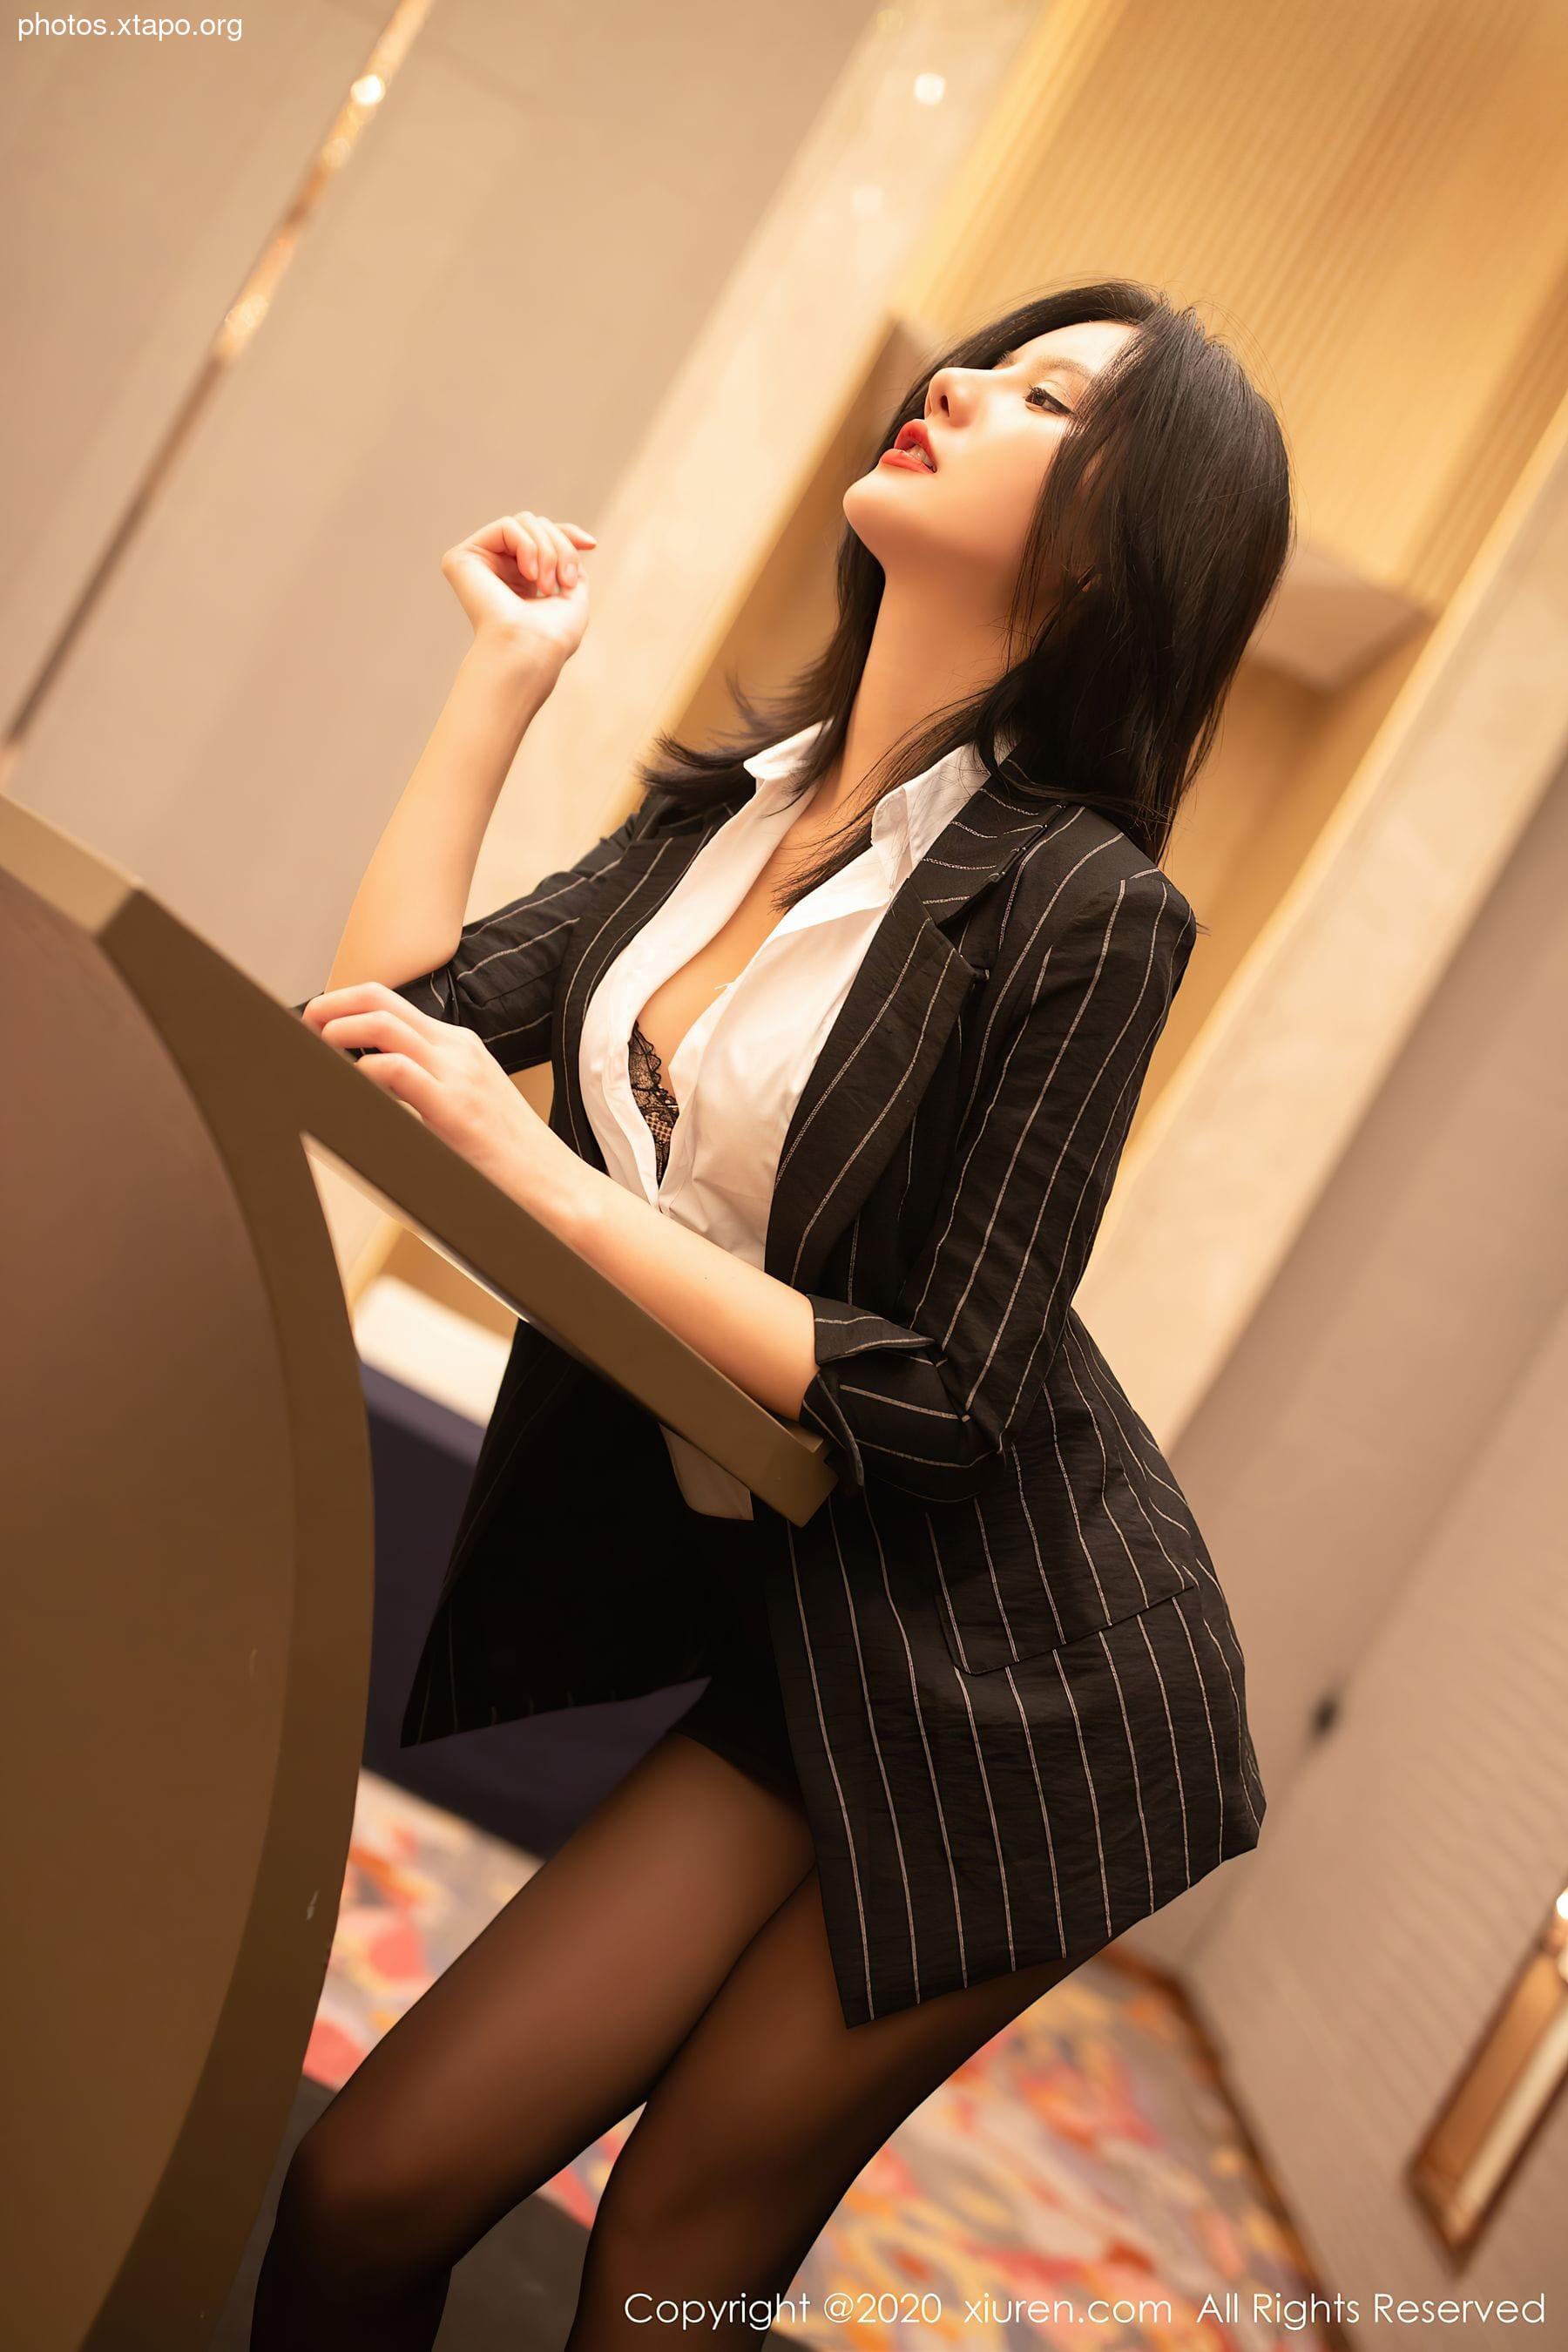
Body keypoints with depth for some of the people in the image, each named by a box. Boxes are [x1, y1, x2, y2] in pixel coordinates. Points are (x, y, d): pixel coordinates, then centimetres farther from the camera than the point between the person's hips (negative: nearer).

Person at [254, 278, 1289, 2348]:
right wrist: (506, 670, 2)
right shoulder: (723, 813, 5)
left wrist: (543, 1176, -21)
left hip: (1005, 1700, -5)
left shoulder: (1082, 908, -16)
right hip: (782, 1634, 6)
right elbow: (391, 1020, 0)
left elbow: (942, 1404, -18)